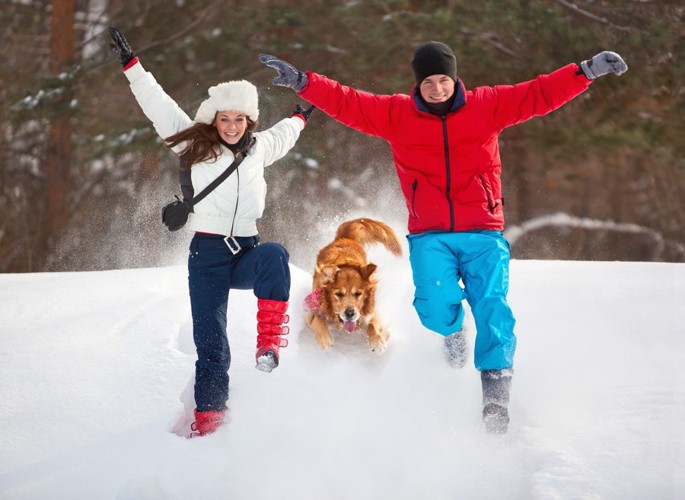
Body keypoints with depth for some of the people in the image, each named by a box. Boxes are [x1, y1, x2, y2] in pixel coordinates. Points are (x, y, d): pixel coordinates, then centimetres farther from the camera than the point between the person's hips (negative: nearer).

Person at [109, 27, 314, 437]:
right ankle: (208, 420, 0)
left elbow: (282, 136, 35)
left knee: (275, 256, -34)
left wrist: (300, 119, 51)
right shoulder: (196, 146, 3)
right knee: (211, 345, -7)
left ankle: (270, 342, -34)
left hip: (247, 251, 2)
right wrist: (132, 66, -2)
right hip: (208, 255, -2)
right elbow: (159, 106, 1)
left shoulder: (259, 148, 11)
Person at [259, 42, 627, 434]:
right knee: (436, 303, -22)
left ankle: (496, 390, -12)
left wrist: (586, 72, -6)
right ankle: (451, 333, 15)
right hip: (430, 236, 0)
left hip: (483, 233, 0)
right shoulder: (397, 114, 6)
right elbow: (346, 102, 3)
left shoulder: (486, 106, 5)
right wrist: (302, 82, -7)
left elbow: (540, 94, 3)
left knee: (492, 307, -17)